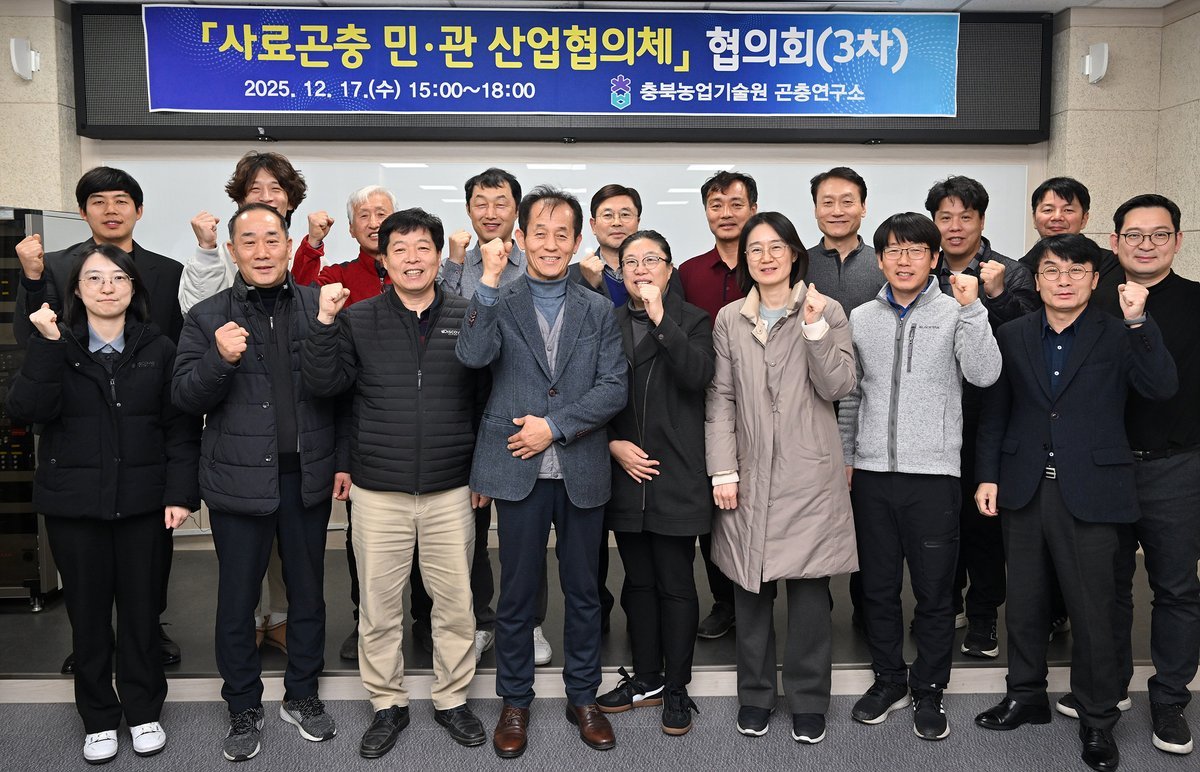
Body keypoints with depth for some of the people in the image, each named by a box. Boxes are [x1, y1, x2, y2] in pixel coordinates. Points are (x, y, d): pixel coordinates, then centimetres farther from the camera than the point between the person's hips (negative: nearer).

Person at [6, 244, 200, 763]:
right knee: (87, 612, 9)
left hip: (142, 502, 0)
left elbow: (181, 427, 0)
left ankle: (144, 711, 26)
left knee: (141, 609, 9)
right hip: (73, 504, 0)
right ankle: (99, 719, 25)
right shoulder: (54, 347, 3)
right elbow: (26, 410, -13)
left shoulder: (158, 349, 2)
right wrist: (48, 345, -22)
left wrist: (181, 492, -8)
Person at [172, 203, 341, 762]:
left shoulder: (320, 306, 1)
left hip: (307, 477, 1)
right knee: (237, 598, 9)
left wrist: (344, 460, 0)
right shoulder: (207, 317, 0)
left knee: (308, 591, 14)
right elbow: (184, 397, -4)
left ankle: (302, 696, 33)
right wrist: (220, 359, -22)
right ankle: (244, 710, 27)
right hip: (239, 479, -1)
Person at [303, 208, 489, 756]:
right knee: (379, 605, 9)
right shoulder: (358, 319, 3)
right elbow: (323, 383, -4)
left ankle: (452, 699, 29)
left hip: (451, 489, 0)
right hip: (378, 490, 0)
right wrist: (325, 322, -16)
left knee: (455, 602, 9)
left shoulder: (467, 318, 2)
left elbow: (487, 399, 6)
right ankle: (387, 705, 28)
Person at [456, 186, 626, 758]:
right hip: (519, 472, -1)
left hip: (582, 472, 2)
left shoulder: (598, 310, 7)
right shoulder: (498, 304, 2)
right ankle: (515, 702, 27)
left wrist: (555, 425, -12)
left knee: (583, 591, 13)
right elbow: (472, 356, -17)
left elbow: (614, 386, -3)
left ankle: (583, 698, 30)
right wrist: (489, 280, -20)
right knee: (516, 592, 9)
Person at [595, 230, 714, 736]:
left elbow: (698, 376, -17)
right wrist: (613, 444, -5)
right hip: (626, 474, 3)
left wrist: (661, 319, -20)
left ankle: (677, 688, 19)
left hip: (675, 476, -3)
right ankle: (647, 678, 28)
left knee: (676, 585, 5)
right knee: (638, 582, 14)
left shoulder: (692, 321, 1)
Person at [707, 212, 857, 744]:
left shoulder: (826, 311, 2)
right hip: (749, 477, 2)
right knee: (750, 588, 7)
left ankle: (808, 699, 17)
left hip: (809, 477, -2)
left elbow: (838, 387, -5)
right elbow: (720, 399, 6)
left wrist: (815, 328, -16)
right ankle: (755, 694, 23)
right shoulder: (729, 320, 8)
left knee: (809, 589, 1)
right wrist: (723, 471, -1)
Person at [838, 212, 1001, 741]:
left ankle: (928, 689, 21)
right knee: (878, 586, 12)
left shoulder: (955, 313, 0)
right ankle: (888, 679, 28)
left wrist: (970, 307, -20)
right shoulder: (861, 318, 9)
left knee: (934, 591, 5)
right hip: (872, 472, 3)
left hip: (933, 472, -3)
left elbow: (984, 375, -15)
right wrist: (845, 457, 12)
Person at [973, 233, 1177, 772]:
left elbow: (1162, 388, -17)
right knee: (1023, 601, 15)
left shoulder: (1117, 336, -2)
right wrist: (988, 476, 3)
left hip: (1089, 494, -3)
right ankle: (1026, 696, 33)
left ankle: (1098, 719, 21)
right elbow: (995, 414, 8)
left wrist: (1138, 321, -25)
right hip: (1023, 491, 3)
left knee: (1093, 609, 4)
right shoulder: (1013, 336, 6)